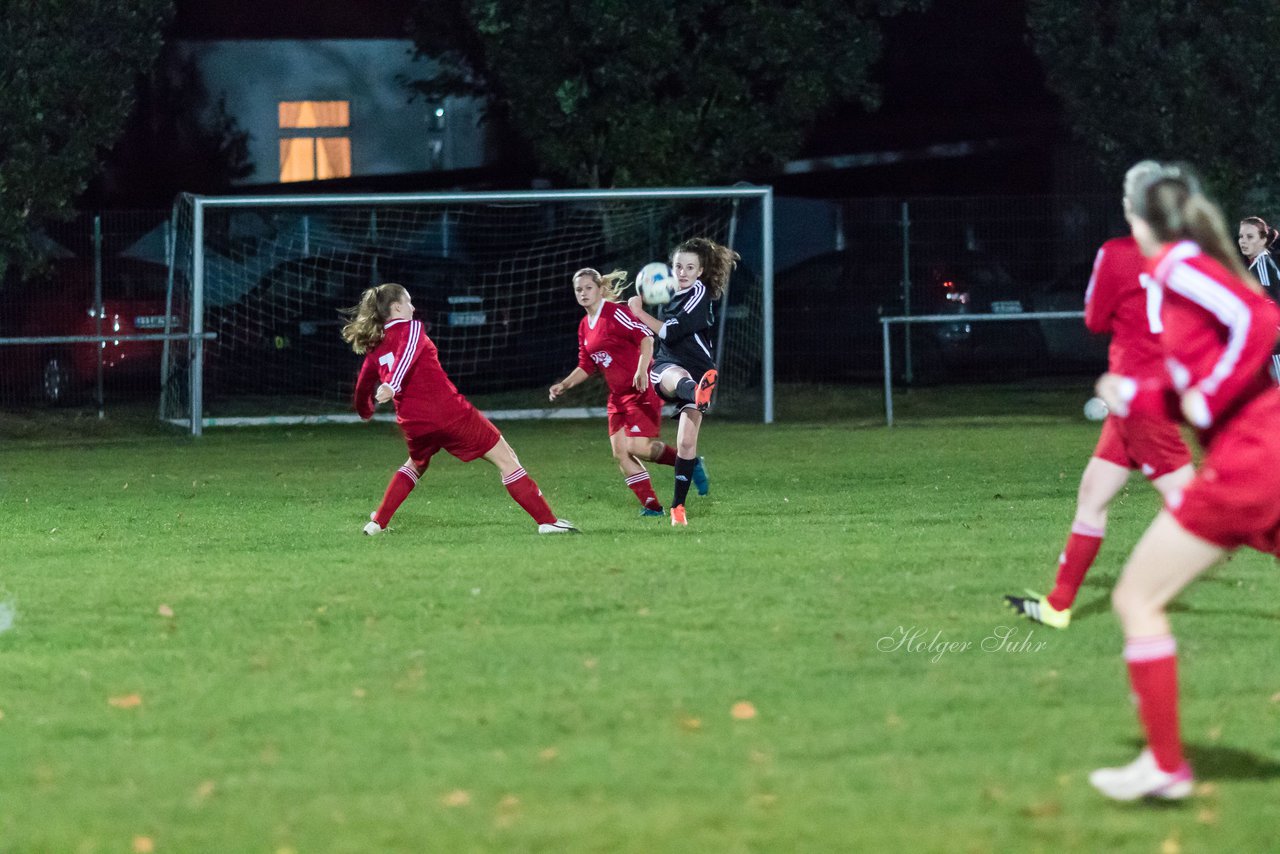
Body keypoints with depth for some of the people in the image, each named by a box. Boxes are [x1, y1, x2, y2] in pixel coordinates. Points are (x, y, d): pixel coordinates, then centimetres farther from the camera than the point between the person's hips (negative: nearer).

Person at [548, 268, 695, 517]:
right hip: (618, 395, 8)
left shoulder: (615, 313, -12)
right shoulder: (584, 327, 13)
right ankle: (651, 506, 3)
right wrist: (564, 385, 7)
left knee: (638, 447, -18)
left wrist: (642, 370, -31)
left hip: (641, 390, -8)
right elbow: (586, 367, 20)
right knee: (620, 451, -2)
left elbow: (645, 337, -20)